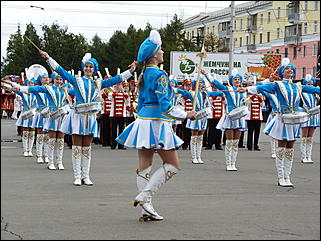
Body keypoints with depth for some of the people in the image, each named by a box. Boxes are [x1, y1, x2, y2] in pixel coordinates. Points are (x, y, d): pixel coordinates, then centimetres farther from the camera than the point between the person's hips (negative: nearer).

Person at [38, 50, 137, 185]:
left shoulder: (98, 83, 13)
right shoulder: (77, 81, 6)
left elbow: (116, 79, 10)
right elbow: (60, 70, 1)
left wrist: (130, 71, 2)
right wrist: (48, 58, -6)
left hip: (91, 117, 2)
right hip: (77, 116, -2)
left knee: (87, 148, 7)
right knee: (77, 147, 0)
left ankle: (85, 177, 11)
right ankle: (77, 177, 2)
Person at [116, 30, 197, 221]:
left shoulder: (144, 74, 13)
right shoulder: (160, 75, -14)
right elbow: (164, 105, -20)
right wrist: (186, 115, -12)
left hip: (143, 120, 9)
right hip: (157, 123, -9)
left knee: (145, 166, 5)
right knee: (173, 165, -1)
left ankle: (147, 210, 6)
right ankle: (144, 196, -9)